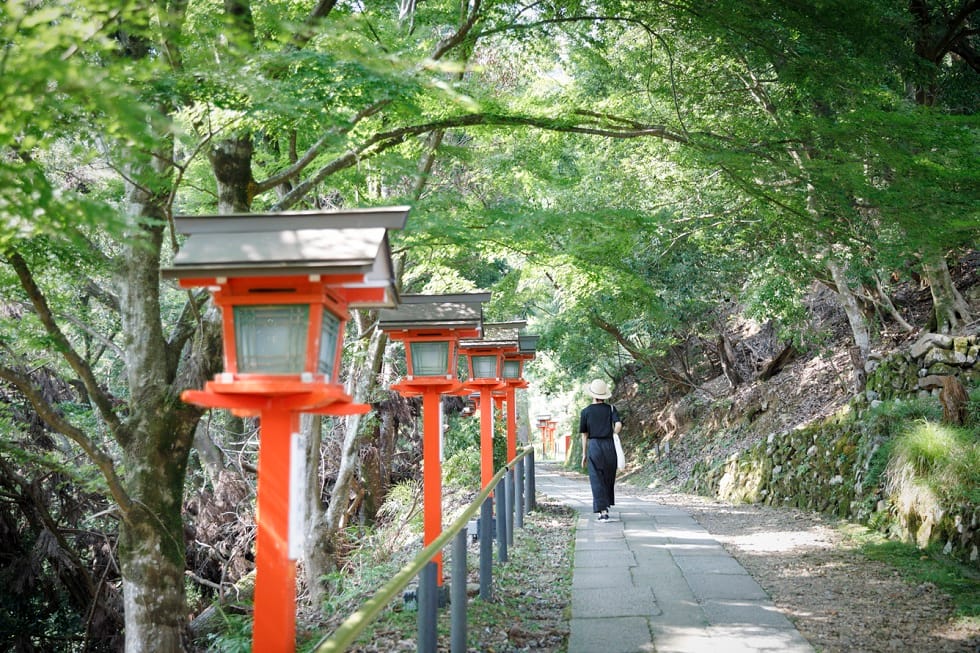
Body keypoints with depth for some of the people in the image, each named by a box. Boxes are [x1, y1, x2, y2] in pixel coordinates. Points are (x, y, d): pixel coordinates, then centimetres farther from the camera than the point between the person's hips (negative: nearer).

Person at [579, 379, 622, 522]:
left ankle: (603, 512, -6)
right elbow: (618, 424, -13)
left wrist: (584, 454, 9)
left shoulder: (585, 411, 1)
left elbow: (584, 435, 3)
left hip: (594, 447, -1)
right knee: (609, 479, 16)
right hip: (609, 446, 1)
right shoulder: (610, 409, 2)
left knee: (597, 480, 1)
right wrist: (613, 436, 7)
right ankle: (606, 506, 24)